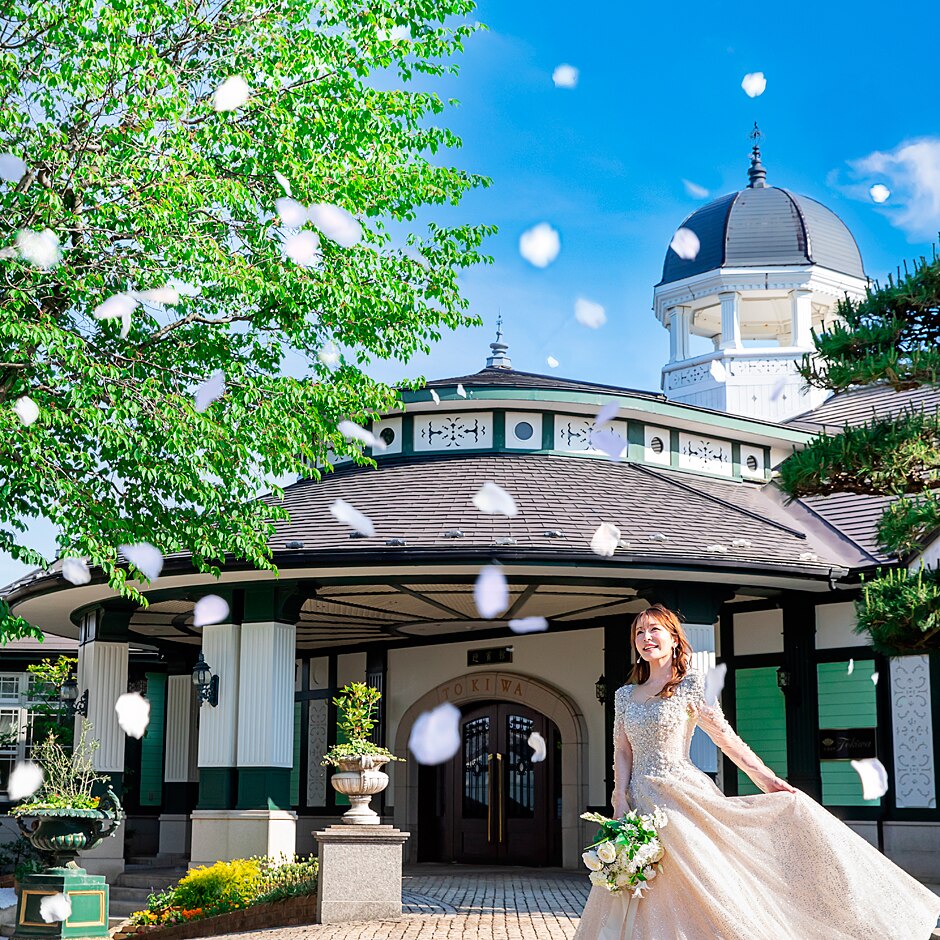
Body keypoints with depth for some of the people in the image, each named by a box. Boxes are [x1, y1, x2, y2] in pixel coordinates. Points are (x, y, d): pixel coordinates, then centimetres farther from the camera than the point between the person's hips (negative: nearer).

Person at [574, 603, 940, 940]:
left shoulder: (690, 685, -1)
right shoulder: (625, 695, 12)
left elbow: (726, 738, 0)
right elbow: (623, 753, 10)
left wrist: (768, 779, -1)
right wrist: (621, 803, -3)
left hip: (682, 797, -5)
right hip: (641, 801, 5)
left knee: (700, 884, -7)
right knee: (644, 903, 3)